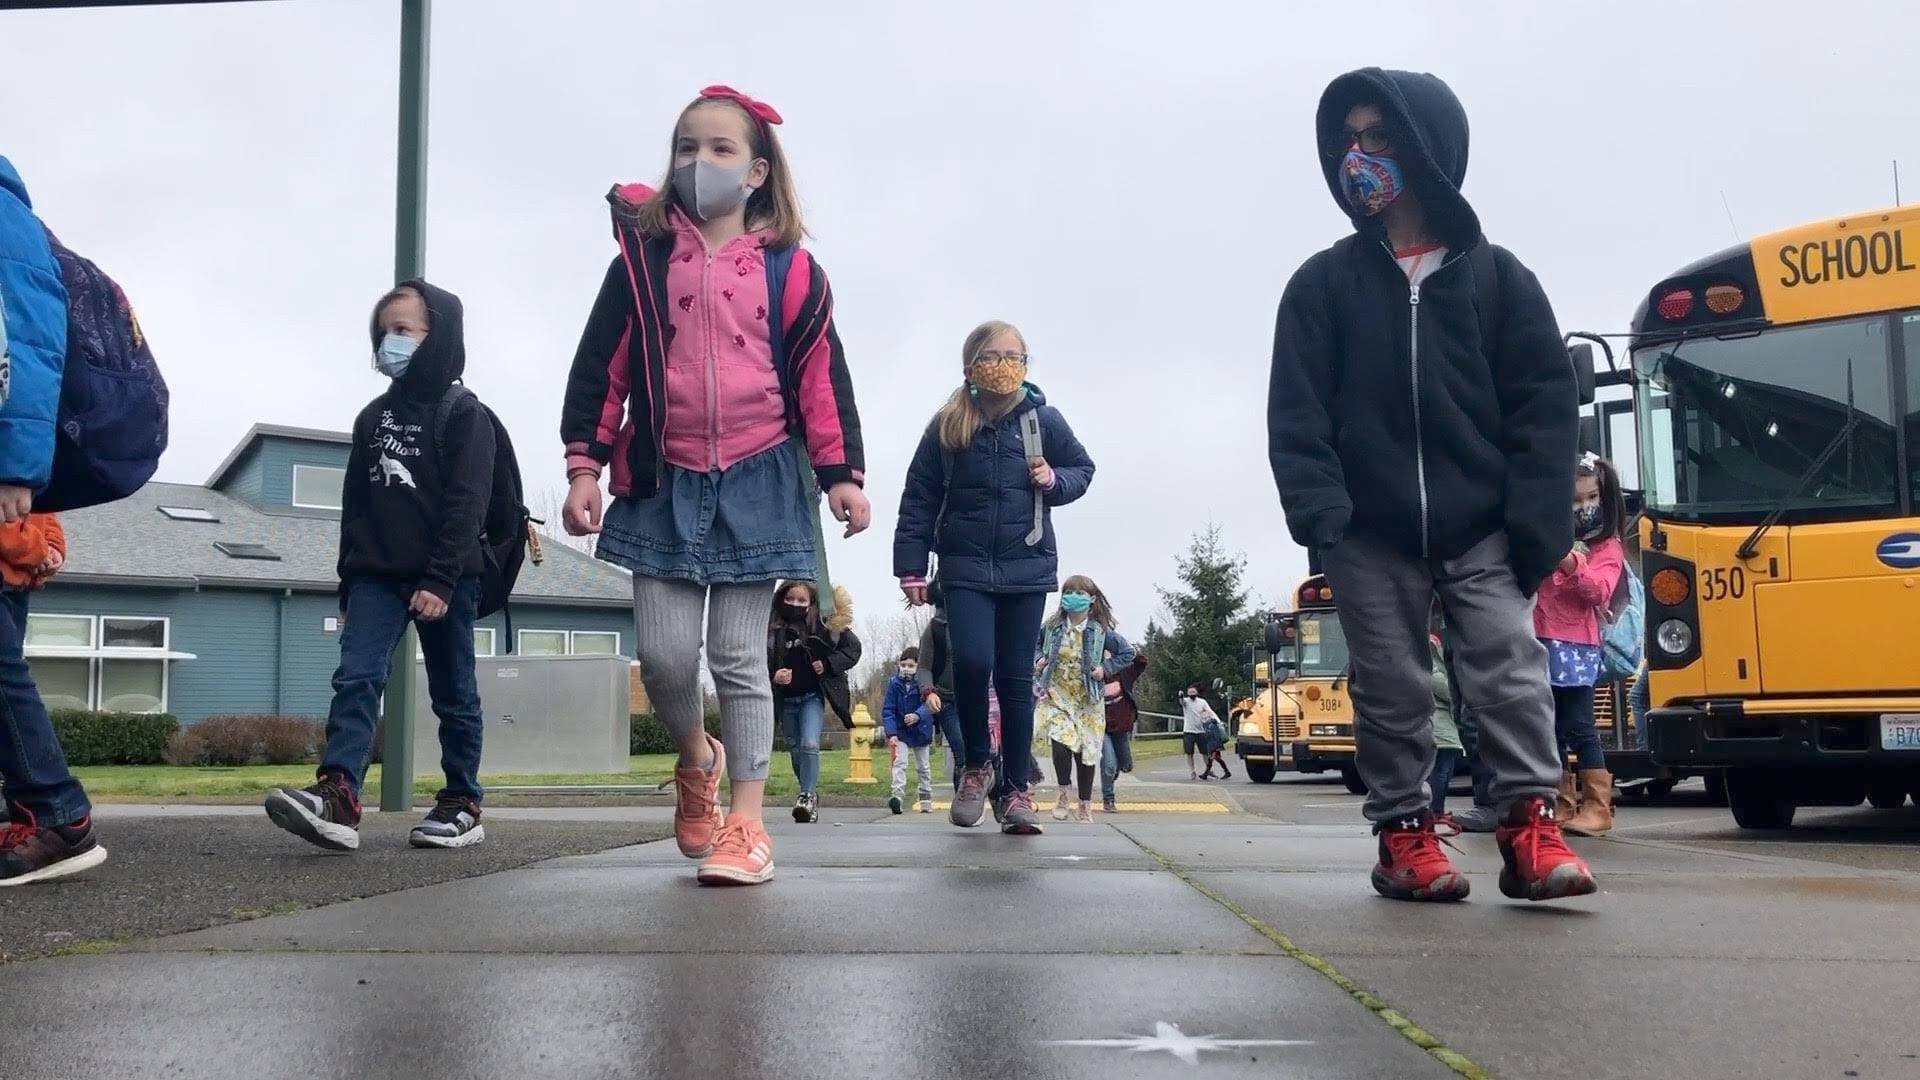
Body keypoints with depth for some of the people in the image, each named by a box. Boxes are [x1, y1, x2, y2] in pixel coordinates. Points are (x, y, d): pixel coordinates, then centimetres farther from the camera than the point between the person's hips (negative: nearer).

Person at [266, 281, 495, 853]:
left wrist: (440, 580, -20)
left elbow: (466, 504, -12)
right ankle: (338, 795, -24)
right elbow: (355, 504, 18)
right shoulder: (373, 417, 16)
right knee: (356, 676, -13)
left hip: (445, 579, -5)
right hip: (377, 574, 5)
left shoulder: (463, 413, -3)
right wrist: (348, 586, 15)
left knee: (453, 695, 4)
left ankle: (463, 804, 13)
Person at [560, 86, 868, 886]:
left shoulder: (789, 270, 2)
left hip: (758, 482, -1)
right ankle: (696, 758, 30)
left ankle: (746, 821, 7)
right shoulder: (643, 260, 4)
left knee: (738, 656, 1)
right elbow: (600, 369, 4)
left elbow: (822, 377, 2)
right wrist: (584, 466, -1)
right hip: (665, 483, 1)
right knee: (662, 651, -1)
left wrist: (842, 474, -2)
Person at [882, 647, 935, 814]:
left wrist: (917, 716, -44)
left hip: (921, 731, 0)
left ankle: (926, 800, 27)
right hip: (900, 731, 0)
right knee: (899, 763, -16)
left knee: (923, 767, 14)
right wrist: (891, 734, -21)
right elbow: (887, 710, -12)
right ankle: (898, 796, -27)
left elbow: (928, 705, -23)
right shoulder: (894, 683, -11)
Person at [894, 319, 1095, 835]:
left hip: (1027, 566, 1)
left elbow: (1083, 468, 14)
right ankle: (977, 763, 9)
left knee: (1015, 679, 4)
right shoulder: (947, 426, 1)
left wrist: (1055, 480, -8)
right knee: (972, 662, -16)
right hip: (965, 566, 0)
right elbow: (919, 498, 4)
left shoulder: (1044, 419, 1)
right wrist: (910, 566, 1)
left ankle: (1016, 789, 13)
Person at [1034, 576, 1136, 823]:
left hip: (1088, 700, 0)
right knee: (1061, 741, -21)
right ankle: (1063, 794, 1)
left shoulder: (1100, 631, -6)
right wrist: (1038, 659, -1)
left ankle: (1085, 807, 19)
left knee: (1086, 751, 3)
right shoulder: (1052, 626, -2)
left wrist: (1105, 668, -7)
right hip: (1056, 695, 0)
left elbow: (1127, 653, 4)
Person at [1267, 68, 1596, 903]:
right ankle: (1404, 834, 13)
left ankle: (1529, 827, -5)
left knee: (1511, 663, -9)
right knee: (1391, 689, 5)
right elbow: (1296, 413, -2)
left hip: (1480, 527, 0)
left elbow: (1545, 405, 0)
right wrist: (1318, 514, -16)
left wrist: (1536, 523, -9)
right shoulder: (1323, 283, 4)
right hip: (1370, 535, 1)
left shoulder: (1495, 275, 3)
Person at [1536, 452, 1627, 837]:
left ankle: (1597, 806, -1)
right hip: (1541, 644, 5)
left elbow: (1598, 591, -14)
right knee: (1550, 729, 7)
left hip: (1576, 648, -5)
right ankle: (1563, 804, 15)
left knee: (1577, 726, -7)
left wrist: (1570, 563, -27)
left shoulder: (1608, 548, 1)